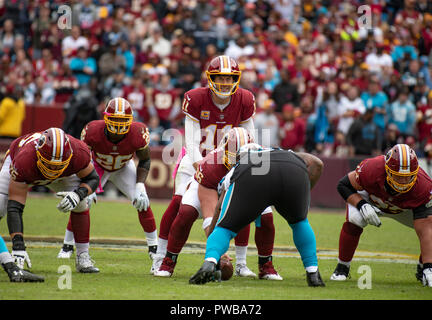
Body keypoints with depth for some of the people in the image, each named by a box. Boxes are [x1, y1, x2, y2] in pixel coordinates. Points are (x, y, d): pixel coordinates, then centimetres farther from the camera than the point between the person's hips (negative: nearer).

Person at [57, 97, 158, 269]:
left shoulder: (138, 133, -34)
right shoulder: (93, 131, -37)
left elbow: (144, 160, -13)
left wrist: (140, 186, -24)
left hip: (123, 168, 1)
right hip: (97, 166, -1)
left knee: (142, 201, -12)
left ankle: (153, 246, 5)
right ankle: (67, 245, 1)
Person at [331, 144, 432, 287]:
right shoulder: (372, 169, -42)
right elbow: (343, 185, -22)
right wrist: (362, 205, -39)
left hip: (405, 208, 1)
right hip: (369, 198, -1)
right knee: (354, 221, -31)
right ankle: (342, 268, -8)